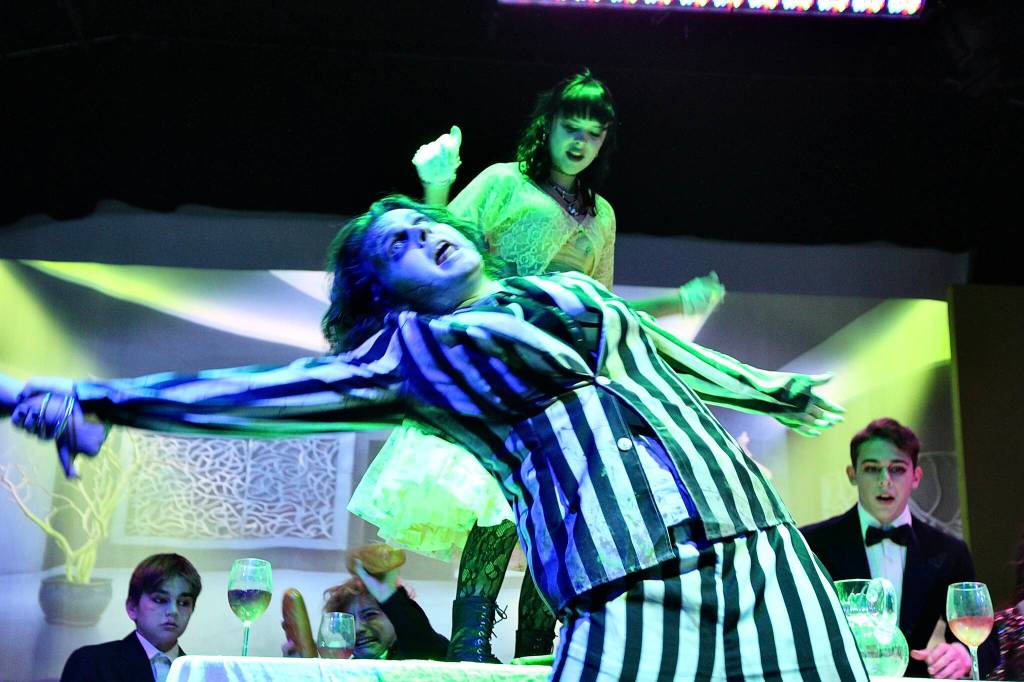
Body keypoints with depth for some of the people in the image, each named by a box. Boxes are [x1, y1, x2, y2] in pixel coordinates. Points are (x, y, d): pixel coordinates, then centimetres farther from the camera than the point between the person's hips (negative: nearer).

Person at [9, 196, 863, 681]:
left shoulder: (572, 292, 23)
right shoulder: (413, 351, 10)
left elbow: (682, 359, 36)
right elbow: (261, 393, 3)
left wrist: (775, 392, 49)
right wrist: (94, 397, -3)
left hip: (750, 533, 4)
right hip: (629, 585, -4)